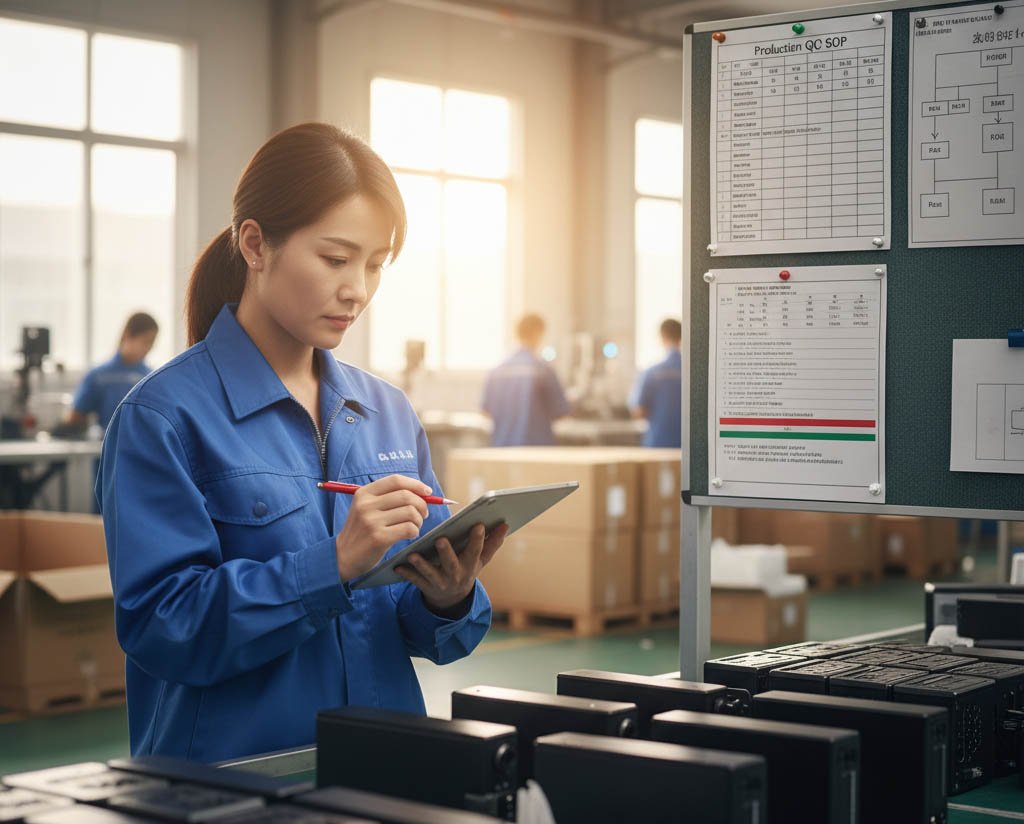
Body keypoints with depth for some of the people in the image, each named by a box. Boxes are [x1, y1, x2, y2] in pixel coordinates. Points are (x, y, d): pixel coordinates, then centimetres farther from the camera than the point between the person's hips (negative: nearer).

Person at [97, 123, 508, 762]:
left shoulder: (389, 414, 11)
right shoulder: (163, 417, -5)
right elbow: (157, 624, -13)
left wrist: (449, 600, -8)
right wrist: (335, 563, -20)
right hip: (231, 777, -3)